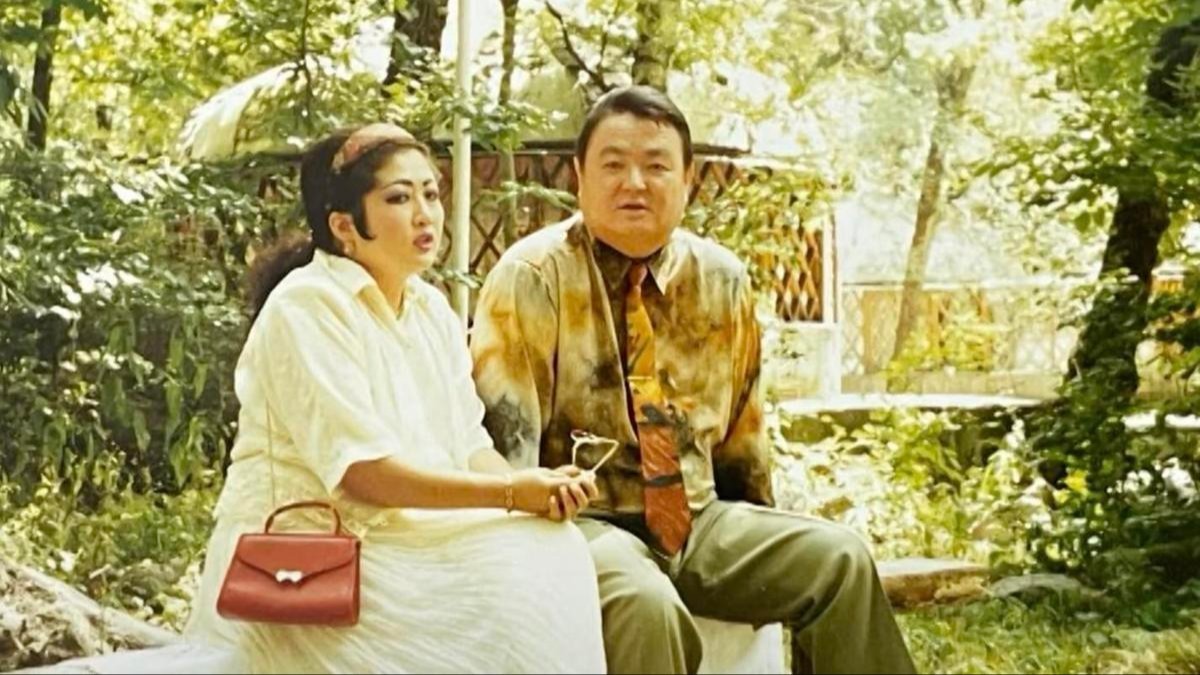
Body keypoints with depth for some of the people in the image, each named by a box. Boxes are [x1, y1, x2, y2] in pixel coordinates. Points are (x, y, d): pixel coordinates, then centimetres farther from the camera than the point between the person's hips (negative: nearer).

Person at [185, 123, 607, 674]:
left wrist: (539, 488, -17)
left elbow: (471, 447, 5)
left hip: (399, 538, 7)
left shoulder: (432, 310, 10)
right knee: (507, 593, -22)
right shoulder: (308, 307, -15)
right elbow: (360, 471, -22)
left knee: (550, 552, -14)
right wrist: (511, 493, -23)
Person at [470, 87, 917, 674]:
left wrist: (758, 549, 20)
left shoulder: (720, 281, 7)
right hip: (585, 522, -5)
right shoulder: (533, 275, -8)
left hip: (699, 521, 5)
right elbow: (506, 431, -12)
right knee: (644, 601, -35)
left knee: (839, 560, -15)